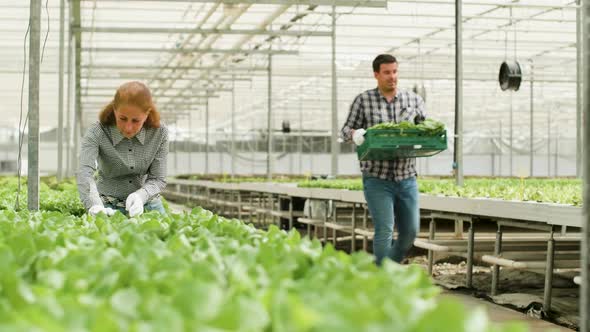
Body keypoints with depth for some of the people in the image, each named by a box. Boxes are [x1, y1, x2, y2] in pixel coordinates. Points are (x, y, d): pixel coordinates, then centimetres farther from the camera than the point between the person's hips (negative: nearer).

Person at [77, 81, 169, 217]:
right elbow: (85, 173, -33)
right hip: (110, 207, -1)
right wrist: (96, 206, -52)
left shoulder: (159, 134, -12)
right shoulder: (97, 133, -19)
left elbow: (158, 179, -10)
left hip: (147, 204, 1)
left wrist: (140, 195, -32)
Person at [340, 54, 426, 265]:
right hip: (377, 179, -4)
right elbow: (346, 130, 3)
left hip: (407, 177, 4)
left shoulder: (413, 100, 7)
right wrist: (355, 134, -20)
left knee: (410, 231, 9)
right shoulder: (363, 100, 0)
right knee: (384, 231, -8)